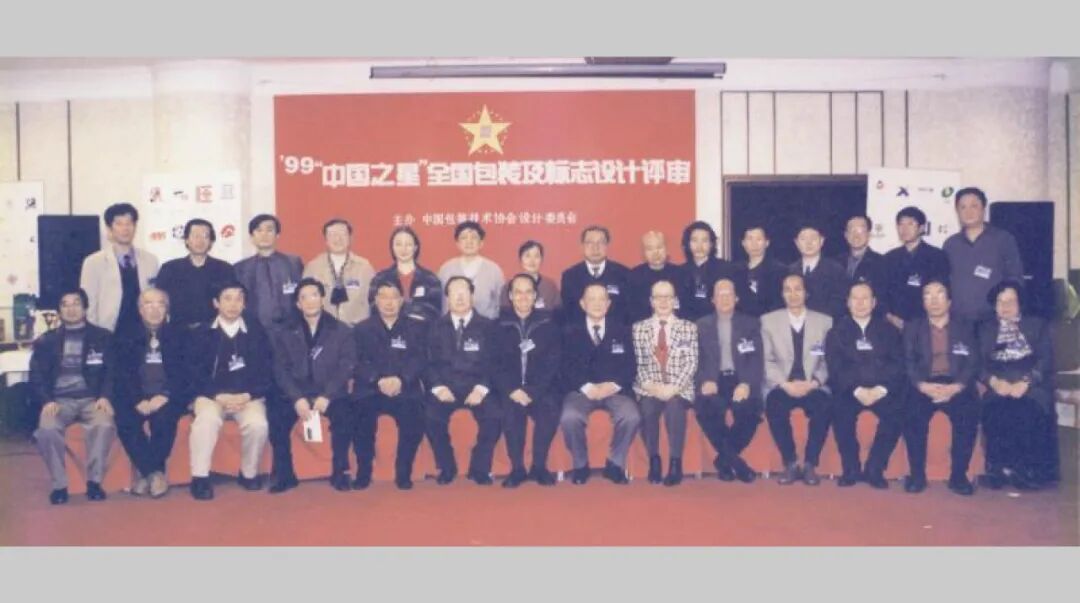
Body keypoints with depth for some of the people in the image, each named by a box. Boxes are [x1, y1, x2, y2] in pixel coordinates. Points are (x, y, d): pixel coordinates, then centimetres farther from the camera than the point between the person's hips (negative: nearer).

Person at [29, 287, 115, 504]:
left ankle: (94, 481, -17)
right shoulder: (46, 341, 17)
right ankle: (59, 484, -14)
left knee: (104, 425, -34)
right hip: (60, 399, 1)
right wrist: (47, 401, -10)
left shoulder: (102, 337, 13)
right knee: (47, 429, -32)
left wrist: (105, 397, -13)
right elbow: (37, 376, 9)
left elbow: (111, 371, 6)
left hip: (92, 398, -1)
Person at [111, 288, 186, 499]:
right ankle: (155, 473, -21)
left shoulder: (179, 336, 12)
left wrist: (165, 397, -15)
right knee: (125, 421, -29)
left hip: (168, 399, -1)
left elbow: (184, 373, 2)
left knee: (162, 418, -33)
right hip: (136, 399, 1)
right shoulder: (126, 338, 13)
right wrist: (138, 401, -15)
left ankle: (144, 472, -18)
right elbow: (122, 376, 3)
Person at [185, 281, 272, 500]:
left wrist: (247, 396, -11)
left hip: (248, 397, 1)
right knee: (206, 420, -33)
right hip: (212, 396, 0)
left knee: (258, 424, -29)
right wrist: (219, 396, -15)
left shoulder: (257, 333, 10)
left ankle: (249, 474, -7)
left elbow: (267, 374, 5)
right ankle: (200, 477, -23)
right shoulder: (201, 334, 7)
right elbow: (194, 375, 0)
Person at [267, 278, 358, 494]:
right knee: (275, 414, -27)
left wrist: (327, 396, -18)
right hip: (295, 395, 1)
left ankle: (340, 472, -13)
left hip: (331, 395, -1)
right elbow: (281, 370, 1)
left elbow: (346, 367, -2)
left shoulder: (342, 331, 9)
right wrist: (297, 399, -17)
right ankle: (284, 474, -9)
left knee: (346, 413, -31)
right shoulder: (283, 333, 12)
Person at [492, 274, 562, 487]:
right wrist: (512, 390, -17)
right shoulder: (500, 324, 6)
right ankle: (517, 468, -17)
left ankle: (539, 466, -13)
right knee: (510, 409, -31)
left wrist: (533, 391, -15)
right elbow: (496, 363, 0)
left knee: (550, 409, -29)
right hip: (511, 388, 0)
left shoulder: (547, 322, 5)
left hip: (541, 388, 0)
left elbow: (552, 362, -3)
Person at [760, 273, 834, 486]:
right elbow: (767, 361, 2)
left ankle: (810, 464, -15)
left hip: (813, 387, 0)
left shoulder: (825, 321, 12)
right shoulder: (769, 320, 10)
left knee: (823, 406, -32)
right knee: (774, 406, -33)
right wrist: (785, 384, -13)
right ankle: (790, 463, -15)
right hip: (781, 386, 0)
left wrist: (813, 383, -12)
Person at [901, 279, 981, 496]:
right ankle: (917, 474, -16)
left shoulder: (965, 327, 16)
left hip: (955, 386, 0)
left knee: (969, 415, -30)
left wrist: (956, 387, -16)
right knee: (913, 415, -30)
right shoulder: (912, 327, 16)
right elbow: (908, 362, 4)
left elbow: (973, 364, 4)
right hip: (924, 386, 0)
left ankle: (959, 475, -15)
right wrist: (923, 385, -16)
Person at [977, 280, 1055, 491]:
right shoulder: (985, 329, 21)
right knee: (994, 412, -33)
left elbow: (1046, 360, 4)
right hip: (998, 387, 1)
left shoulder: (1038, 325, 18)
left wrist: (1025, 382, -13)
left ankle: (1026, 469, -24)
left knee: (1026, 411, -34)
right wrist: (994, 381, -12)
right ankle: (997, 467, -25)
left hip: (1032, 387, -1)